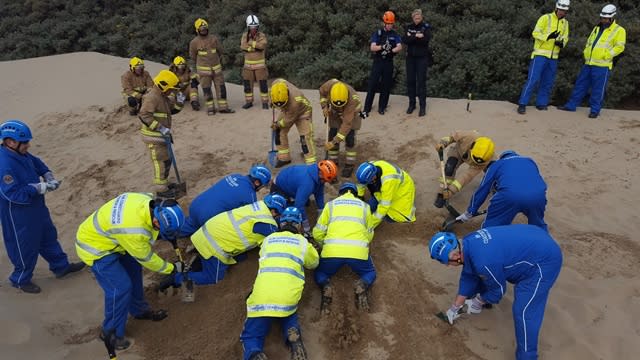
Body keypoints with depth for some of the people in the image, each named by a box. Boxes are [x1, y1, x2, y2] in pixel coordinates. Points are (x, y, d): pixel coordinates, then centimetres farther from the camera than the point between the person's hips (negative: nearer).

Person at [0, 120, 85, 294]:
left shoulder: (21, 154, -4)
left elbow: (36, 163, 15)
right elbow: (14, 194, -31)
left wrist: (48, 175, -1)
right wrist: (40, 188, -26)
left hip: (36, 208, 9)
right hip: (19, 216, -9)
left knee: (48, 237, 23)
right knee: (26, 247, 9)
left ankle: (61, 266, 41)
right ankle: (20, 280, 32)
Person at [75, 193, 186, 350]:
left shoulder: (148, 202, -18)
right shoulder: (134, 231, -39)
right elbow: (146, 258, -20)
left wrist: (160, 234, 2)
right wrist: (172, 268, -8)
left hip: (104, 235, 9)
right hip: (95, 246, -9)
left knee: (133, 269, 17)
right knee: (121, 287, -9)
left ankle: (140, 310, 36)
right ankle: (111, 332, 12)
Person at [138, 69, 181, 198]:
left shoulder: (163, 97, 12)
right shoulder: (152, 97, -20)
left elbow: (171, 110, 20)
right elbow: (144, 115, -27)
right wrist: (161, 128, -29)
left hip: (161, 134, 10)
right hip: (153, 135, -10)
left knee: (167, 159, 18)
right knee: (160, 161, -4)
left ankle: (163, 182, 33)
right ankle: (161, 189, 5)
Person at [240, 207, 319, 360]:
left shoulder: (268, 239, 19)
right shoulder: (303, 242, 15)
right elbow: (314, 263, 31)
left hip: (262, 298, 0)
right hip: (288, 298, 0)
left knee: (250, 337, 14)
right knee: (289, 313, 33)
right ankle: (293, 334, 1)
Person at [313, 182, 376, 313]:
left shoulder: (331, 204, 20)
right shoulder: (364, 206, 23)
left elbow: (317, 233, 17)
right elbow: (370, 234, 27)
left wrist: (324, 245, 37)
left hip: (333, 250, 0)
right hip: (358, 251, 0)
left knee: (320, 273, 26)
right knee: (370, 273, 27)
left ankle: (326, 288, -7)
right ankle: (361, 287, -6)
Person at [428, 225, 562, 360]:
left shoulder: (483, 262, -34)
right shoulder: (469, 243, -8)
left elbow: (498, 289, -14)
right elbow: (468, 276, 6)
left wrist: (479, 301, 5)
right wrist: (455, 307, 12)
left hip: (544, 259, -9)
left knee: (524, 311, -12)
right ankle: (482, 298, 46)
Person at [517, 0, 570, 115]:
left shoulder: (565, 23, 11)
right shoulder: (546, 18, -7)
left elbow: (565, 37, 15)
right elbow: (535, 33, -12)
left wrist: (562, 43, -9)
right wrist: (548, 36, -29)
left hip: (553, 57, 6)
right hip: (540, 54, -6)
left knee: (548, 82, 8)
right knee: (533, 80, -13)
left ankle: (541, 103, 19)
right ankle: (522, 104, -10)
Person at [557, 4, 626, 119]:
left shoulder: (619, 30, -1)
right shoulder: (597, 28, 18)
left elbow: (619, 47, -9)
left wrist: (605, 55, -18)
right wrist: (586, 53, 8)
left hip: (602, 65, -6)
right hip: (588, 63, 6)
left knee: (598, 89, -2)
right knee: (580, 84, 9)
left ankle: (595, 110, 6)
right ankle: (571, 105, 17)